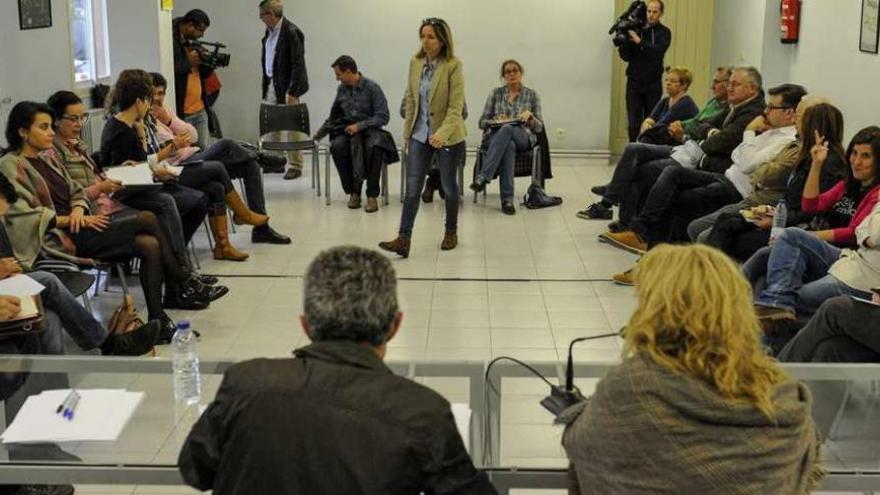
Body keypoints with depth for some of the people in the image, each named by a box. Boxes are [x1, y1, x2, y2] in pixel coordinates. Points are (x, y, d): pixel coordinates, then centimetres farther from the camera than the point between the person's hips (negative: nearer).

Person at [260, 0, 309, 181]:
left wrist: (292, 92, -19)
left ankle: (295, 166, 6)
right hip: (271, 84, 8)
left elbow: (298, 64, -16)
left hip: (286, 86, -8)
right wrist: (265, 84, 12)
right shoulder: (270, 31, 10)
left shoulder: (291, 32, -15)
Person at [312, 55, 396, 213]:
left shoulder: (372, 88, -8)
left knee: (373, 147, -39)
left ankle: (372, 195, -26)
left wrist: (360, 125, -18)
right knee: (337, 147, -30)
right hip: (347, 131, 4)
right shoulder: (341, 89, 9)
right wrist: (320, 134, 27)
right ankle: (353, 191, -16)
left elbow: (383, 117, -12)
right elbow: (334, 117, 25)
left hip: (370, 130, -4)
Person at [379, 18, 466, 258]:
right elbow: (411, 99, 11)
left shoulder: (453, 65, -14)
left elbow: (455, 106, -18)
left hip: (448, 136, -4)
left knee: (448, 186, 11)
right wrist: (407, 132, 12)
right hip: (419, 134, 4)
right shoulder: (415, 62, 2)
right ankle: (403, 239, -6)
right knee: (412, 186, -3)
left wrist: (442, 133, -32)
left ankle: (451, 232, 31)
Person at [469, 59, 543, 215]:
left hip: (523, 138, 0)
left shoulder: (531, 94, 12)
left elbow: (539, 128, 8)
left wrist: (530, 116, -13)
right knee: (509, 146, -39)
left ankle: (483, 177, -43)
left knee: (507, 129, -38)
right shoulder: (496, 93, 13)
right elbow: (482, 122, 11)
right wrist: (495, 120, -11)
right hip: (495, 136, 1)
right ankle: (507, 199, -43)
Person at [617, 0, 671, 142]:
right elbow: (625, 56, 3)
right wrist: (624, 41, -13)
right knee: (633, 123, -3)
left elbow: (658, 52, -17)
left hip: (653, 84, -1)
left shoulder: (664, 32, 2)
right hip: (634, 82, 1)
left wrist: (639, 41, -23)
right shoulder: (635, 29, 5)